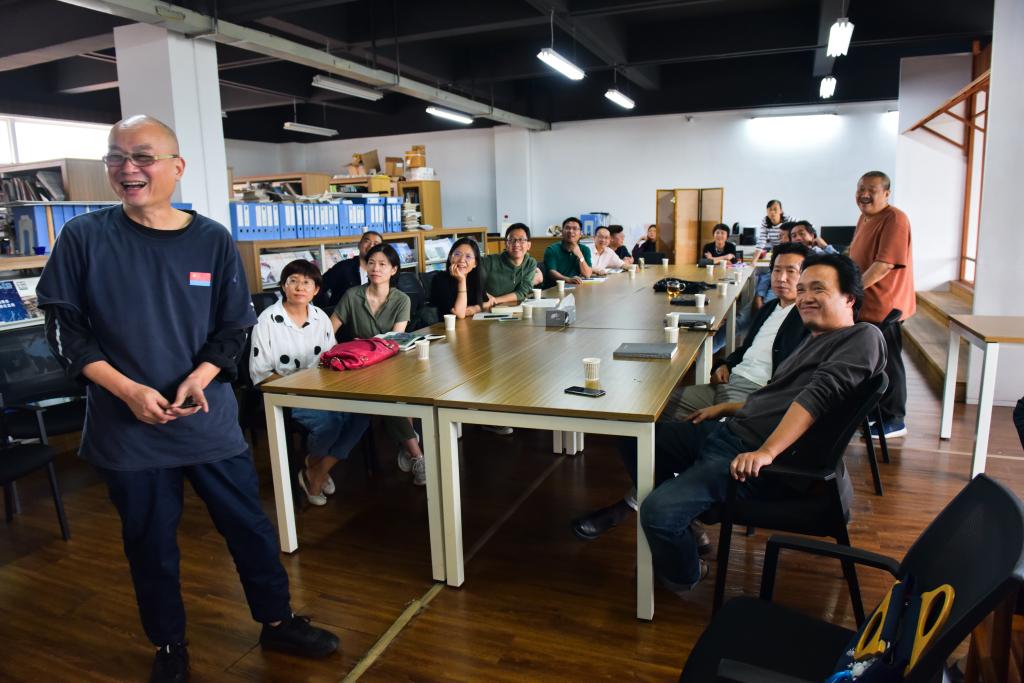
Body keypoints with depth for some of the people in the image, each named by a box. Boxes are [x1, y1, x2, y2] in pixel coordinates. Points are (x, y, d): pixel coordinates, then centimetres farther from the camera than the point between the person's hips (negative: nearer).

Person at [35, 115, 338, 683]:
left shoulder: (212, 240, -2)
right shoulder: (83, 238, -4)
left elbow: (235, 328, 2)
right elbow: (64, 329, -3)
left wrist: (199, 378, -15)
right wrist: (128, 390, -15)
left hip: (209, 419, 1)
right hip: (126, 427, 0)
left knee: (249, 525, 11)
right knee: (149, 543, 14)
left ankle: (277, 622, 33)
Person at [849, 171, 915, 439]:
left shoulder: (894, 219, -15)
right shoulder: (864, 217, 13)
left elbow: (885, 263, -24)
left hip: (884, 306, -8)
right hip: (864, 304, 9)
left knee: (887, 364, 1)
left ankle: (894, 421, 14)